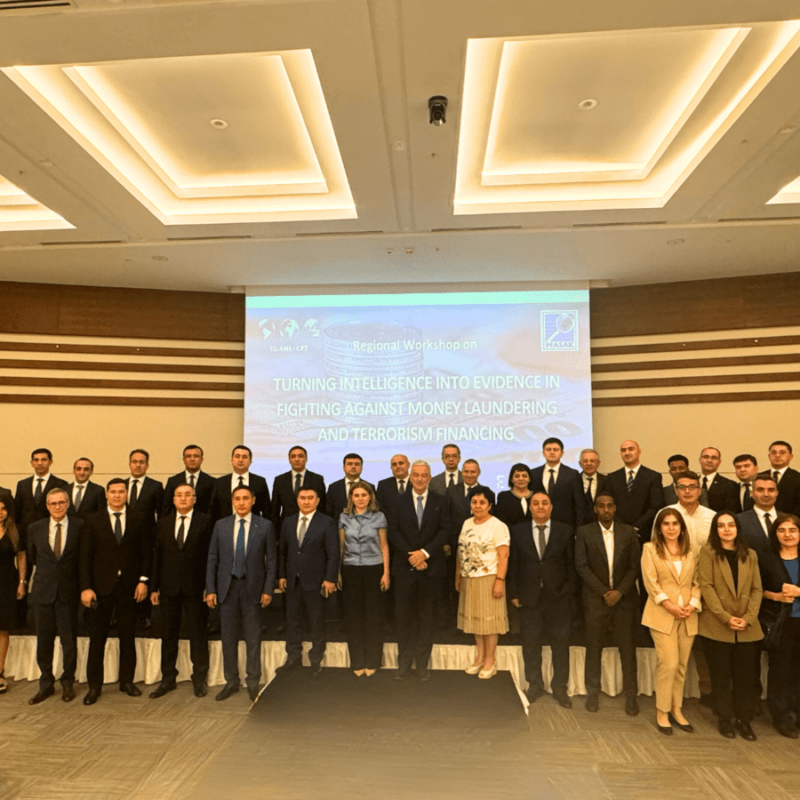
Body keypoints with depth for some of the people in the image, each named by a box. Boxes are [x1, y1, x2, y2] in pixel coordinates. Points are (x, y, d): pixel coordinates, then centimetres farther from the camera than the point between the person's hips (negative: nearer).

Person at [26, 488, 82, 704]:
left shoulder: (80, 527, -5)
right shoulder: (35, 528, 4)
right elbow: (31, 557, 18)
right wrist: (46, 570, 14)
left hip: (68, 593, -2)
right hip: (43, 591, 2)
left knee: (69, 640, 5)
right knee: (43, 641, 10)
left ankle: (68, 683, 23)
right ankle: (46, 685, 26)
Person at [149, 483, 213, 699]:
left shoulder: (205, 522, -3)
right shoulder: (163, 523, 8)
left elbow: (210, 555, -5)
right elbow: (157, 556, 8)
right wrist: (154, 587, 4)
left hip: (195, 587, -3)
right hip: (169, 587, 3)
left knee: (198, 635, 6)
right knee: (168, 635, 13)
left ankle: (200, 679, 20)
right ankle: (168, 679, 28)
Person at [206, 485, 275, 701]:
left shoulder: (264, 526, -2)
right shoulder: (221, 526, 5)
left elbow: (271, 560, -1)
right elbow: (212, 560, 6)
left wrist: (268, 589, -6)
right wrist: (210, 589, 0)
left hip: (252, 588, -2)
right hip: (227, 588, 2)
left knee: (253, 638, 6)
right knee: (228, 638, 10)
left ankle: (253, 682, 20)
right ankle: (231, 681, 25)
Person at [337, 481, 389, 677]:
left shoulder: (379, 517, 1)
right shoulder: (344, 518, 5)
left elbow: (384, 546, 3)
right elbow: (341, 546, 8)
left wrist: (386, 573, -2)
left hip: (373, 570, -1)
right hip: (350, 570, 1)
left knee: (373, 615, 3)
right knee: (353, 615, 4)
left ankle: (372, 661, 17)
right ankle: (357, 661, 18)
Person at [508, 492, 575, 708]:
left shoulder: (565, 532, 2)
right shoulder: (517, 532, 3)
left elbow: (571, 565, 2)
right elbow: (513, 565, 3)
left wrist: (569, 592, -5)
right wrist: (513, 593, -2)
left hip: (558, 598, 0)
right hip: (529, 598, 1)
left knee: (560, 643, 8)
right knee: (531, 644, 10)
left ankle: (560, 688, 25)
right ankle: (535, 685, 27)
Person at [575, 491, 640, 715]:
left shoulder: (629, 532, 4)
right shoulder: (584, 532, -1)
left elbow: (634, 566, 1)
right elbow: (581, 566, -4)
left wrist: (619, 591, -10)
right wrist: (604, 592, -10)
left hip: (624, 598, 1)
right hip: (596, 598, -1)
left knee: (627, 648, 3)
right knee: (594, 647, 6)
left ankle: (631, 695, 16)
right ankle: (593, 693, 19)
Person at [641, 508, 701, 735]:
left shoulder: (691, 551, 12)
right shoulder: (650, 548, 2)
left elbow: (697, 581, 8)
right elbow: (650, 582, -6)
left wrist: (693, 604, -8)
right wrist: (669, 605, -15)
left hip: (688, 616, 4)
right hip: (662, 614, -4)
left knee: (681, 665, 9)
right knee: (669, 663, -9)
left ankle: (676, 709, 23)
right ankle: (662, 712, 6)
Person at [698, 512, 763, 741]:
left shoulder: (750, 555, 9)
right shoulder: (708, 552, -2)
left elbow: (757, 589, 5)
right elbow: (706, 586, -8)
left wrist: (749, 618, -8)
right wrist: (725, 618, -14)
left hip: (747, 628, 3)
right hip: (717, 626, -3)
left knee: (745, 676, 6)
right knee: (721, 676, 6)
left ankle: (743, 719, 21)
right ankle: (725, 719, 19)